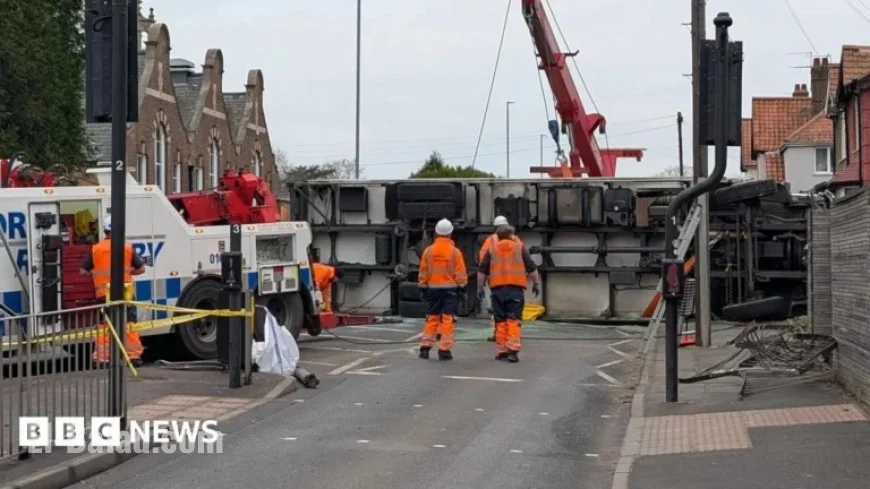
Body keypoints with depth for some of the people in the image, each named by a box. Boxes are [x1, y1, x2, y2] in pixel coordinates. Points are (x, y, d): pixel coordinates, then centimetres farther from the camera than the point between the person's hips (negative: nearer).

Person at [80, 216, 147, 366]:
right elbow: (141, 269, 7)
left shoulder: (95, 249, 1)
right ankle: (133, 355, 5)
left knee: (103, 325, 6)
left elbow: (84, 271, 6)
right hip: (125, 292, 0)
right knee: (129, 324, 7)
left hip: (104, 293, 0)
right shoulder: (128, 248, 2)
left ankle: (101, 357, 3)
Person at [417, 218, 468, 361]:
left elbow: (423, 272, 5)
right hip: (450, 289, -3)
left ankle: (425, 347, 9)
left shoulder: (428, 251, 1)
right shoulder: (454, 251, -6)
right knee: (448, 319, -2)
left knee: (432, 318, 12)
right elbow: (461, 273, -6)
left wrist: (423, 289, 13)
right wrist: (462, 288, 2)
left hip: (433, 288, 3)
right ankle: (444, 349, -5)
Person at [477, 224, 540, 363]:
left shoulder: (492, 250, 11)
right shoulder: (520, 248, 8)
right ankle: (513, 349, -16)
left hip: (498, 289, 1)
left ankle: (501, 351, 9)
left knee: (500, 321, 8)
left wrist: (480, 287, 14)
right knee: (513, 320, -4)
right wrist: (536, 284, 15)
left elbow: (482, 271, 8)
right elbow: (532, 268, 7)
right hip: (516, 288, -1)